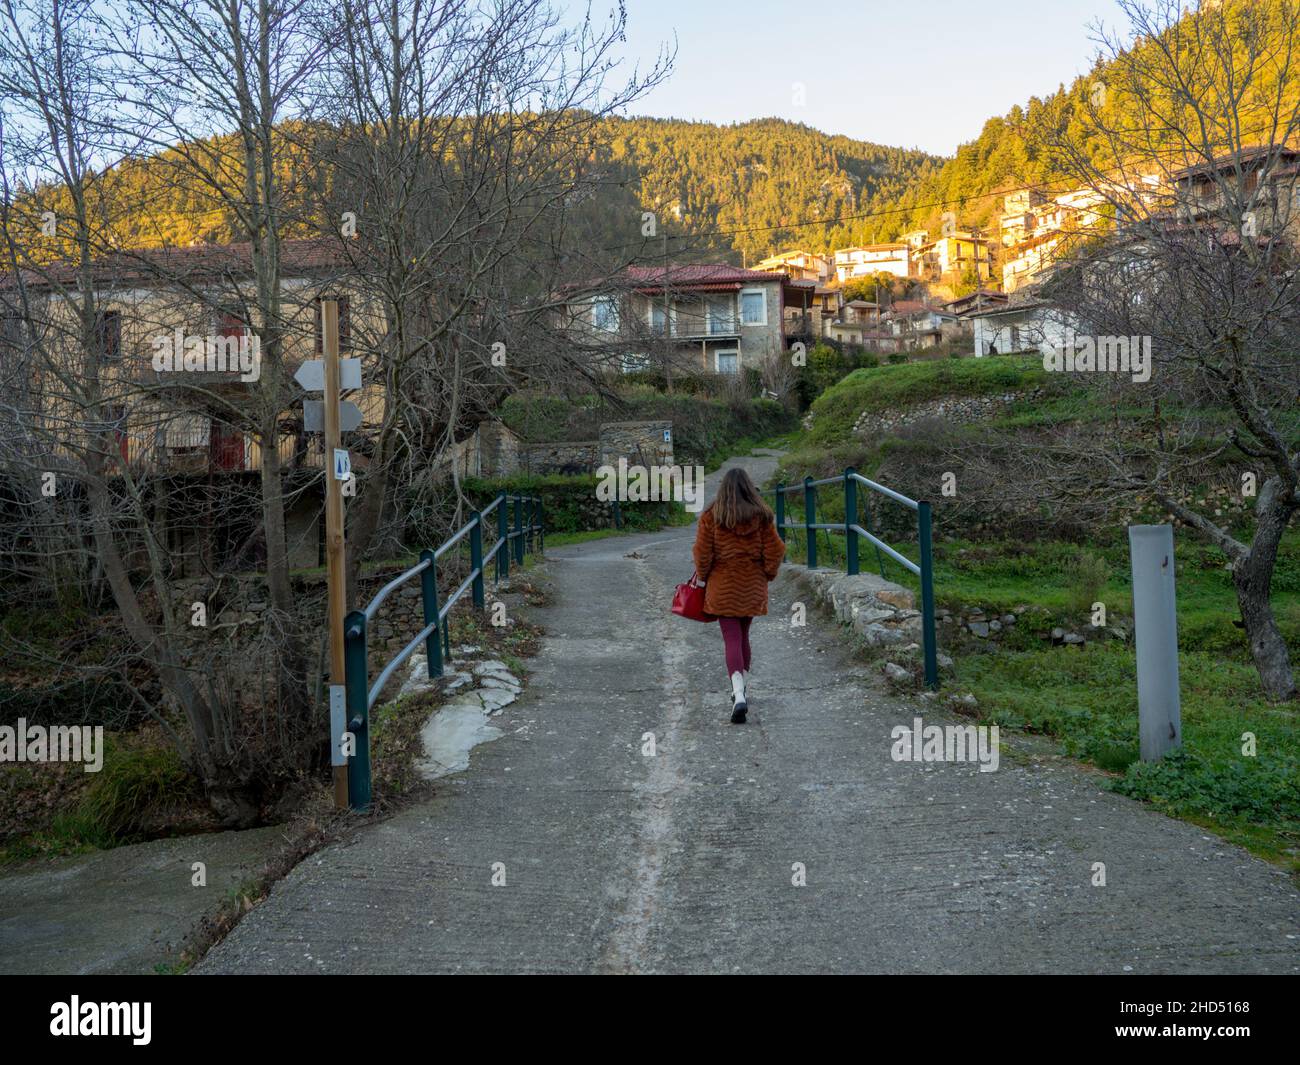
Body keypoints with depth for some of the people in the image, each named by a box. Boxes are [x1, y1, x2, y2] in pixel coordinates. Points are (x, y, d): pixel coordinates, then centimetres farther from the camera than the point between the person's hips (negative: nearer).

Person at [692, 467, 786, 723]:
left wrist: (701, 576, 9)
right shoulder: (761, 515, -2)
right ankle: (741, 691, 29)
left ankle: (739, 696, -20)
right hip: (752, 586, 3)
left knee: (732, 639, -4)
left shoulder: (711, 515, -7)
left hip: (723, 586, -3)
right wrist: (768, 576, 14)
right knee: (743, 636, 19)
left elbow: (702, 551, -7)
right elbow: (774, 551, -1)